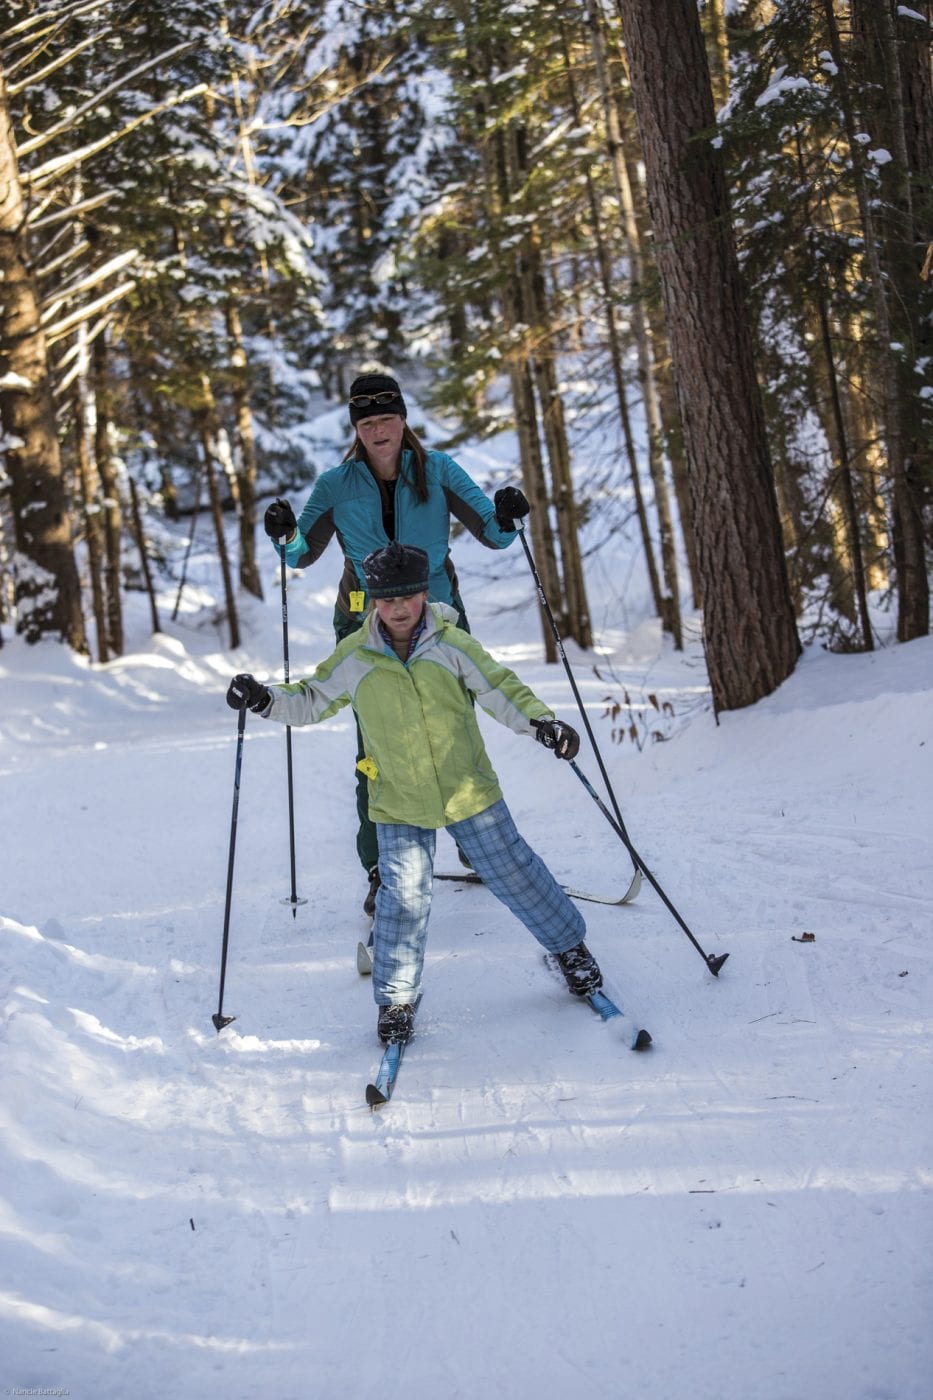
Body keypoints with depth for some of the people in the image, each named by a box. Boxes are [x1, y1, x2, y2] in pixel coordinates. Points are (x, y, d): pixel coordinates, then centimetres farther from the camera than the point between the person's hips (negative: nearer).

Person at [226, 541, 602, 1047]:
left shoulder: (452, 644, -7)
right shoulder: (354, 658, -3)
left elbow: (501, 689, -5)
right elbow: (310, 701, 8)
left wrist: (541, 722, -20)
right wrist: (265, 699, -8)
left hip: (469, 791, 0)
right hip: (399, 803, 0)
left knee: (513, 873, 9)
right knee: (404, 896, -4)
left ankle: (569, 944, 32)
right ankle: (396, 998, 13)